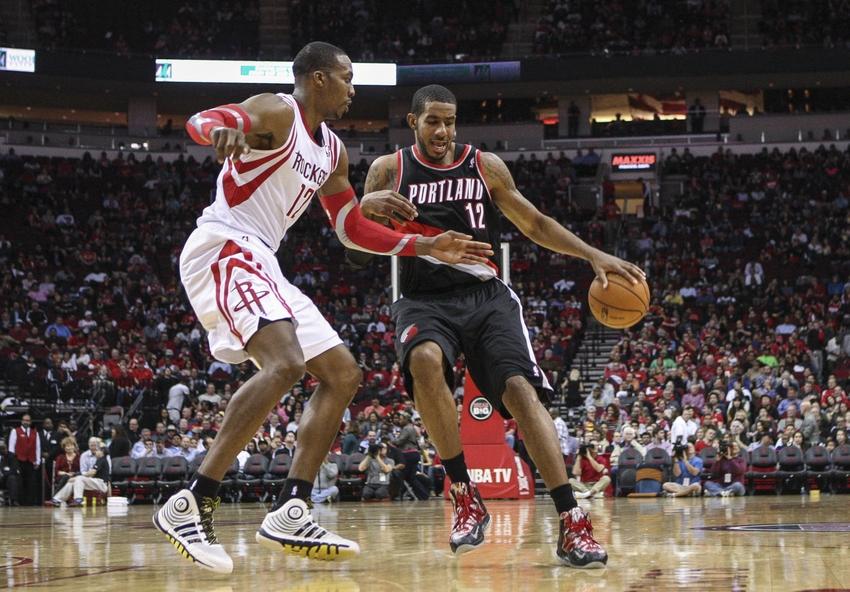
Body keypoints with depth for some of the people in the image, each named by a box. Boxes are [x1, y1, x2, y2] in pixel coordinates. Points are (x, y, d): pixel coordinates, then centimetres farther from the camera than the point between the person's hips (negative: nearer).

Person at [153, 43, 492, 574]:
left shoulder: (332, 151, 20)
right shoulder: (277, 113, -8)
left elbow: (354, 230, 29)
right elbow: (200, 121, -28)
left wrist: (427, 247, 21)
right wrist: (223, 129, -53)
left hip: (261, 264, 10)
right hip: (225, 247, -10)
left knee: (343, 374, 9)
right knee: (286, 361, -30)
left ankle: (290, 513, 1)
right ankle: (191, 505, -33)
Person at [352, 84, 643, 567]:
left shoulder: (485, 166, 9)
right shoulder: (389, 170, 6)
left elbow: (534, 224, 16)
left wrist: (594, 255, 4)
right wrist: (366, 207, -20)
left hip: (486, 295, 1)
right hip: (425, 300, -1)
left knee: (519, 387, -22)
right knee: (424, 360, -35)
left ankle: (573, 523, -26)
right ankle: (466, 497, -23)